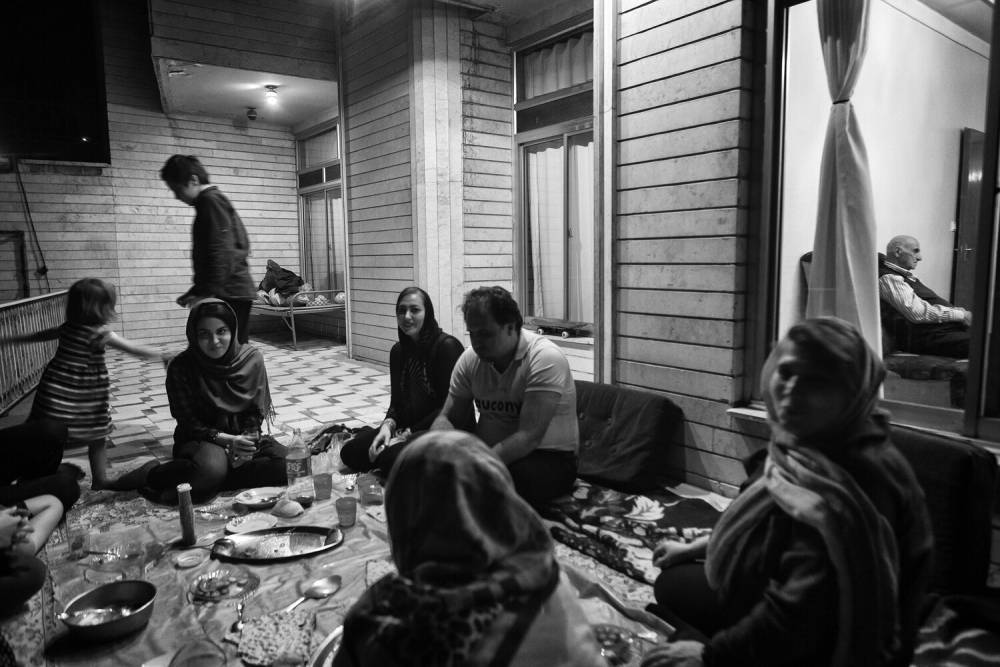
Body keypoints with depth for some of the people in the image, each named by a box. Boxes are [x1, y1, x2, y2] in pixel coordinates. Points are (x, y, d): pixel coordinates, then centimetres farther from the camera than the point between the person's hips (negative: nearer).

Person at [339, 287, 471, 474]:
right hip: (409, 429, 7)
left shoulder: (447, 346, -15)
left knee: (392, 457, -31)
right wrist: (388, 425, -10)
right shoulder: (398, 352, 9)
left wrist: (407, 435, -15)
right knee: (350, 451, -11)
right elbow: (397, 401, 12)